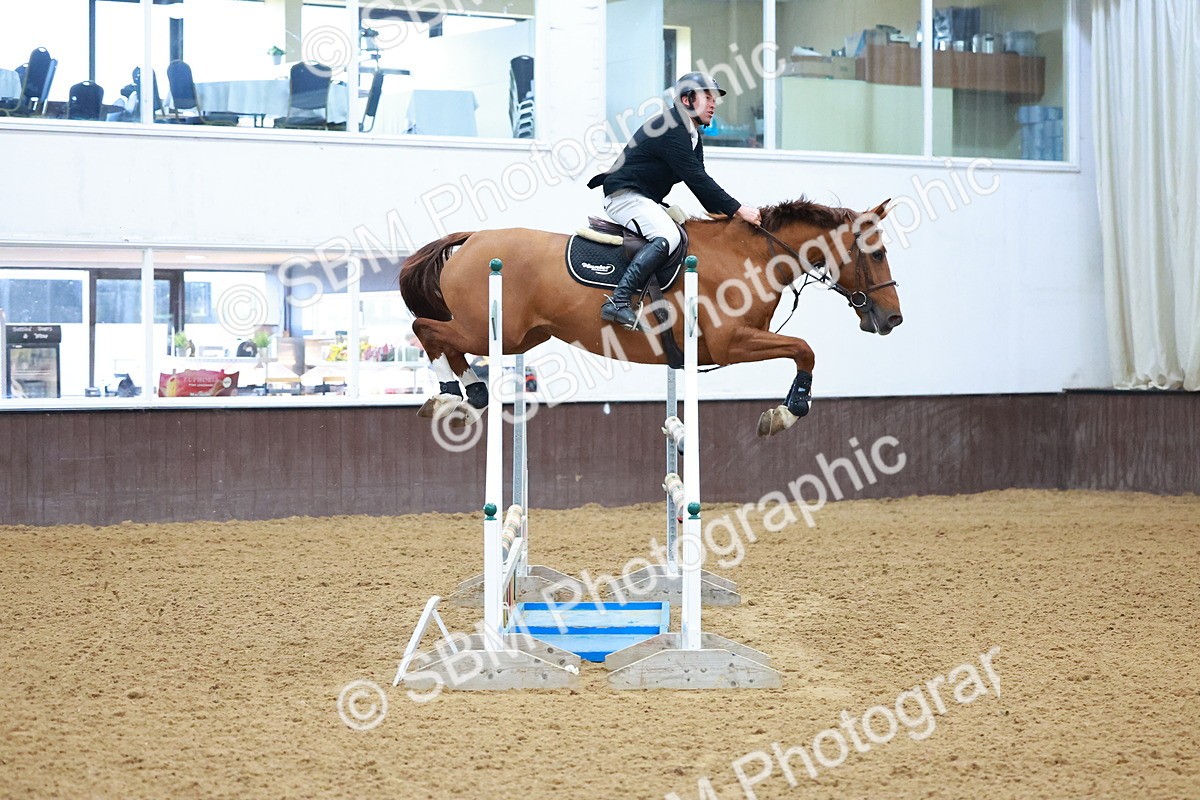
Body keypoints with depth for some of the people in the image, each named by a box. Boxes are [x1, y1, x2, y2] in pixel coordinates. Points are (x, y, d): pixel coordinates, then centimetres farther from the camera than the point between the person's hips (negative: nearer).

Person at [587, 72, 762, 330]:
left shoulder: (692, 136, 14)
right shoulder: (670, 129, -18)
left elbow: (699, 182, 16)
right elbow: (696, 179, -23)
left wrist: (723, 214, 1)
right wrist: (737, 209, -23)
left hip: (648, 201, 11)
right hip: (624, 195, -11)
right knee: (668, 236, -31)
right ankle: (618, 301, -37)